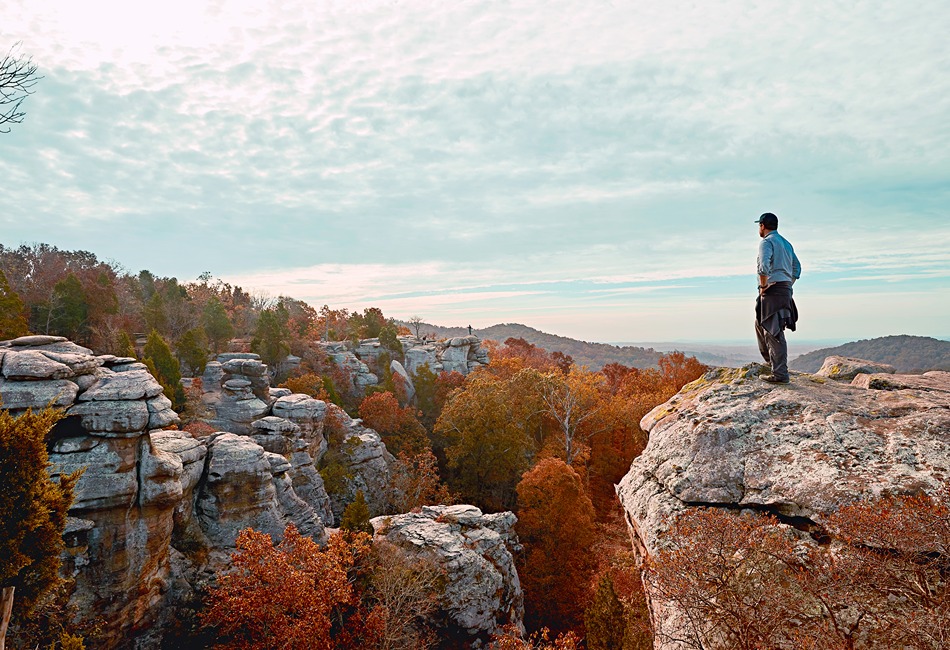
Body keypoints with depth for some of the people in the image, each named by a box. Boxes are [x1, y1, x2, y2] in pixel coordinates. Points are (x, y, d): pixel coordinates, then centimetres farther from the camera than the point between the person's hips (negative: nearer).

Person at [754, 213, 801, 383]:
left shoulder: (766, 242, -8)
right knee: (760, 323, 22)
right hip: (786, 290, 9)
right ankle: (771, 361, 26)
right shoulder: (786, 243, 21)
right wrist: (788, 286, 19)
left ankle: (780, 374, -12)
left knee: (774, 332, -10)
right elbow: (797, 268, 22)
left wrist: (763, 286, -14)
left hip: (772, 290, -9)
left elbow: (764, 266, -25)